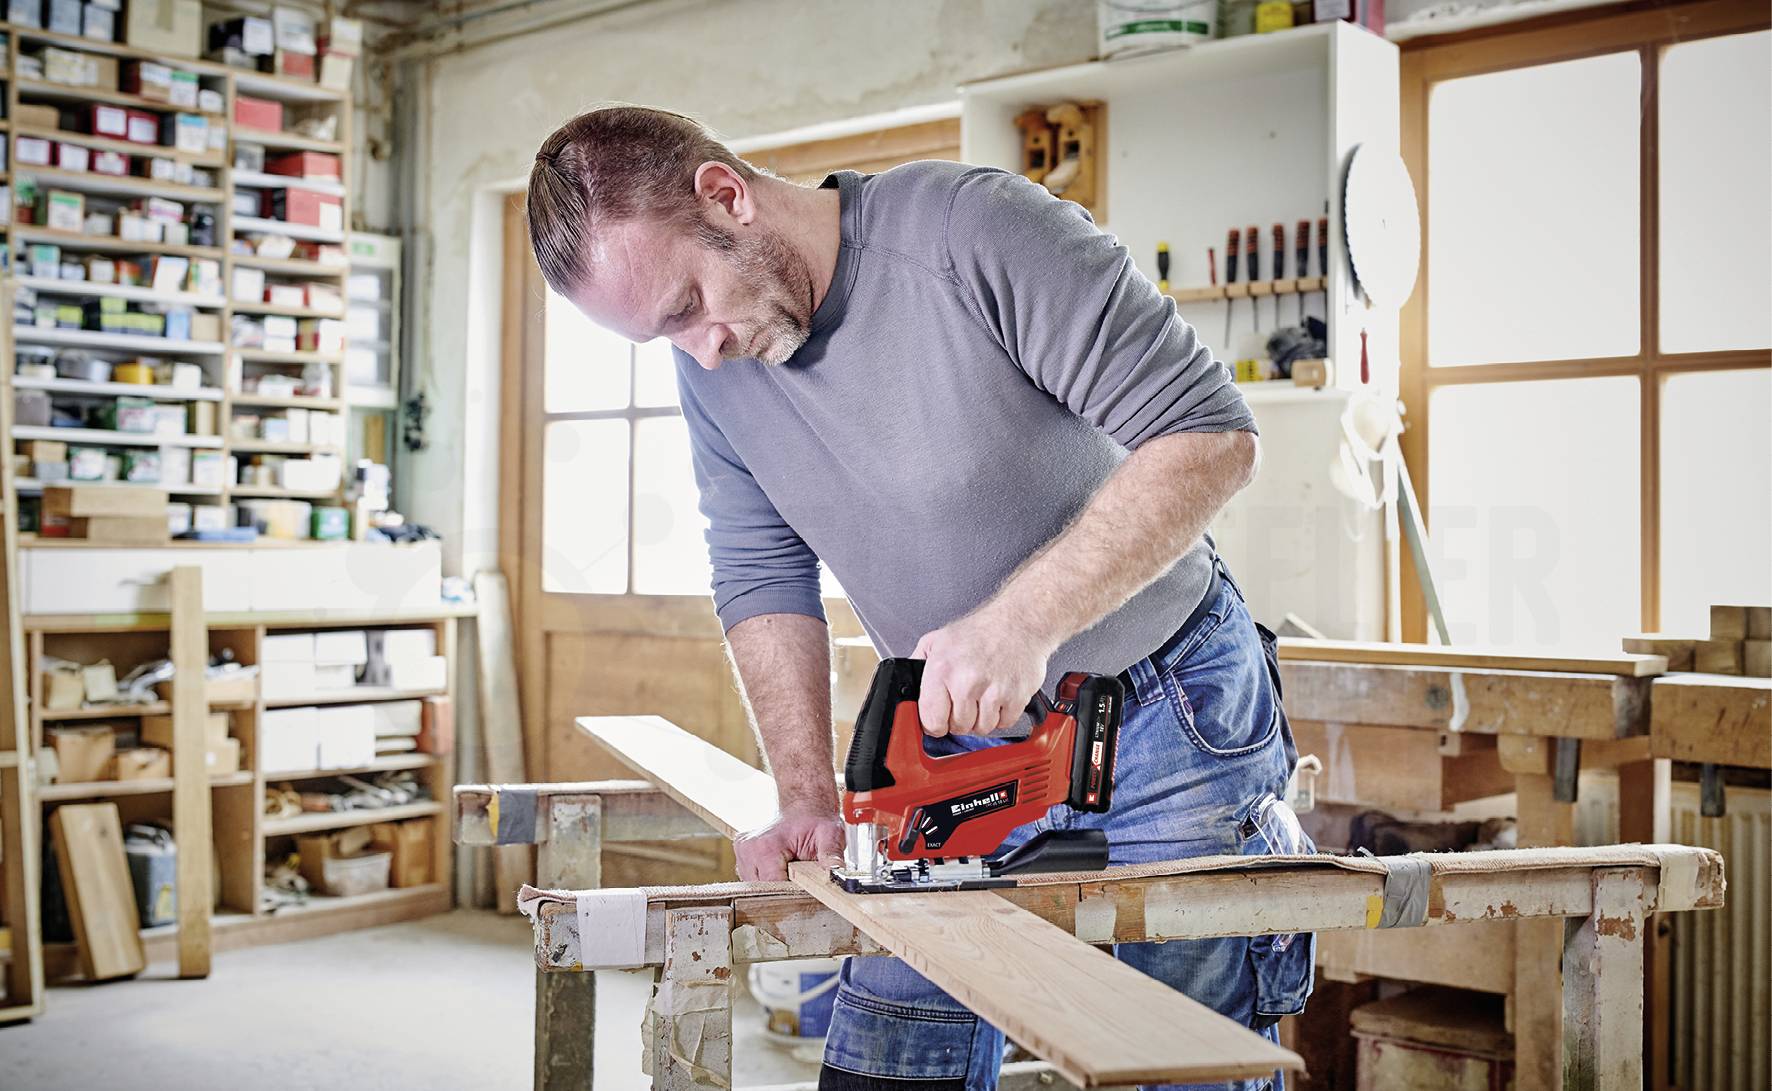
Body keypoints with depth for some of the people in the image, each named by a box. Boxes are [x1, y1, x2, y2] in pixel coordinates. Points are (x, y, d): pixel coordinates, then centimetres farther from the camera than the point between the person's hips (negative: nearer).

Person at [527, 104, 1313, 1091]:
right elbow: (764, 580, 5)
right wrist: (809, 799, -5)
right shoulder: (713, 368, -2)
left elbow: (1211, 434, -23)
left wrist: (1024, 617, -31)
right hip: (961, 736, 5)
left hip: (1167, 723, -5)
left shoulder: (977, 231, -22)